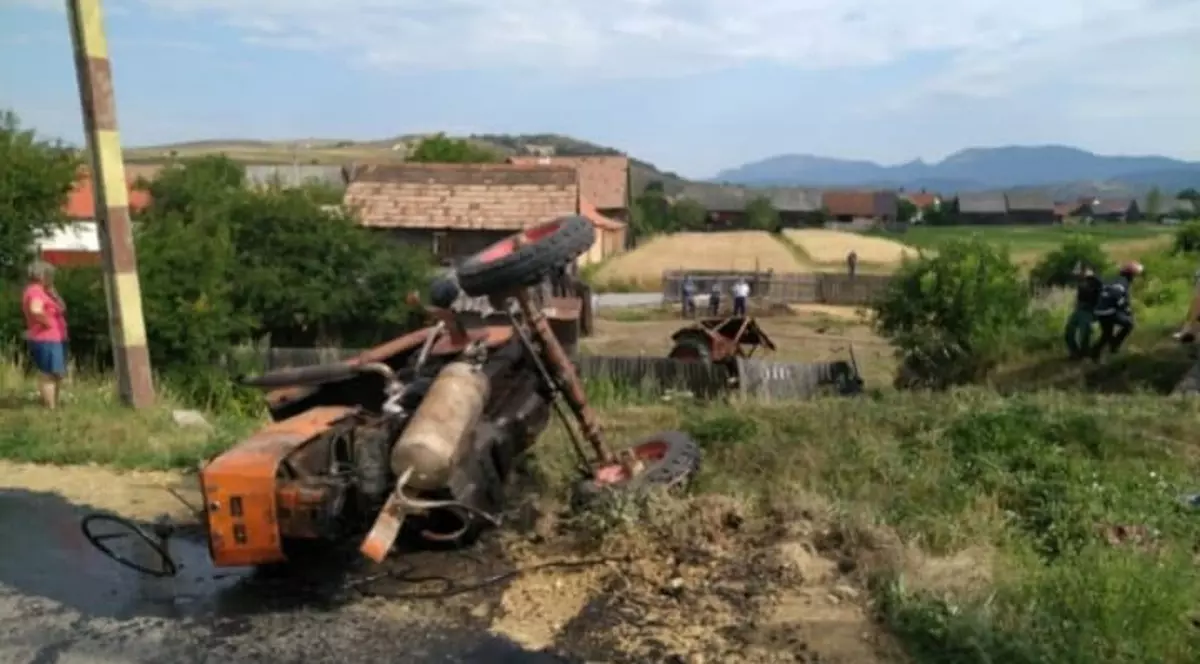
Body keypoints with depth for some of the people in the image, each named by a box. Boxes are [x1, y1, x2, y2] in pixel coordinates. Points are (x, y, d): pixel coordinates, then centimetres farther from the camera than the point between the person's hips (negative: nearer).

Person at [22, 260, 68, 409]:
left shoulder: (41, 291, 18)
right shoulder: (35, 291, -14)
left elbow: (61, 309, 19)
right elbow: (35, 310, -34)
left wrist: (52, 291, 9)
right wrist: (48, 322, -19)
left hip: (52, 339, 11)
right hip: (46, 340, -11)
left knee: (55, 375, 16)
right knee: (49, 375, -9)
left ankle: (54, 406, 24)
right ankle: (51, 408, -8)